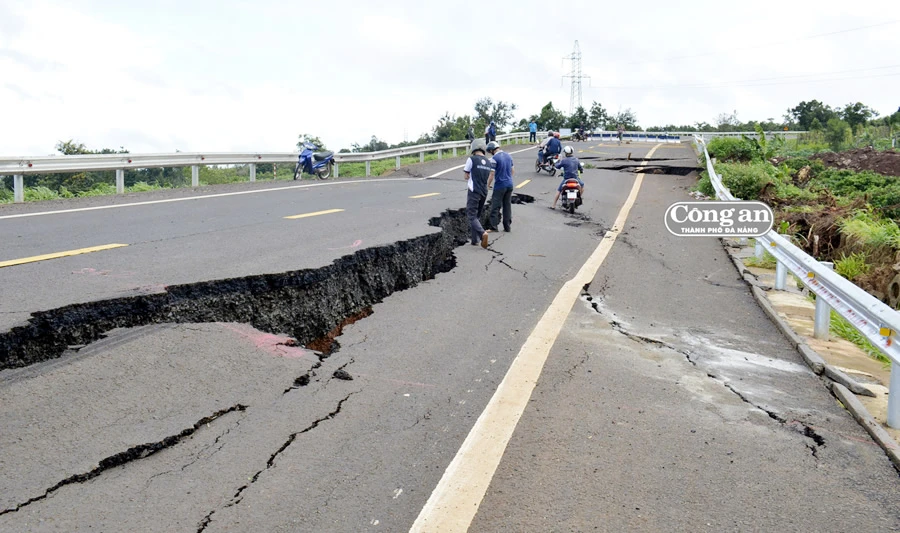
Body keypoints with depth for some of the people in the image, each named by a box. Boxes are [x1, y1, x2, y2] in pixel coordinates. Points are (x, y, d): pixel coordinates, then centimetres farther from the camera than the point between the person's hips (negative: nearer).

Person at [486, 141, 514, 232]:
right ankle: (507, 226, 14)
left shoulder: (494, 158, -13)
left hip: (499, 186, -7)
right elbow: (513, 171, 15)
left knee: (495, 207, 1)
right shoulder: (508, 156, 9)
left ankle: (494, 226, 1)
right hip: (509, 185, 7)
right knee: (507, 206, 11)